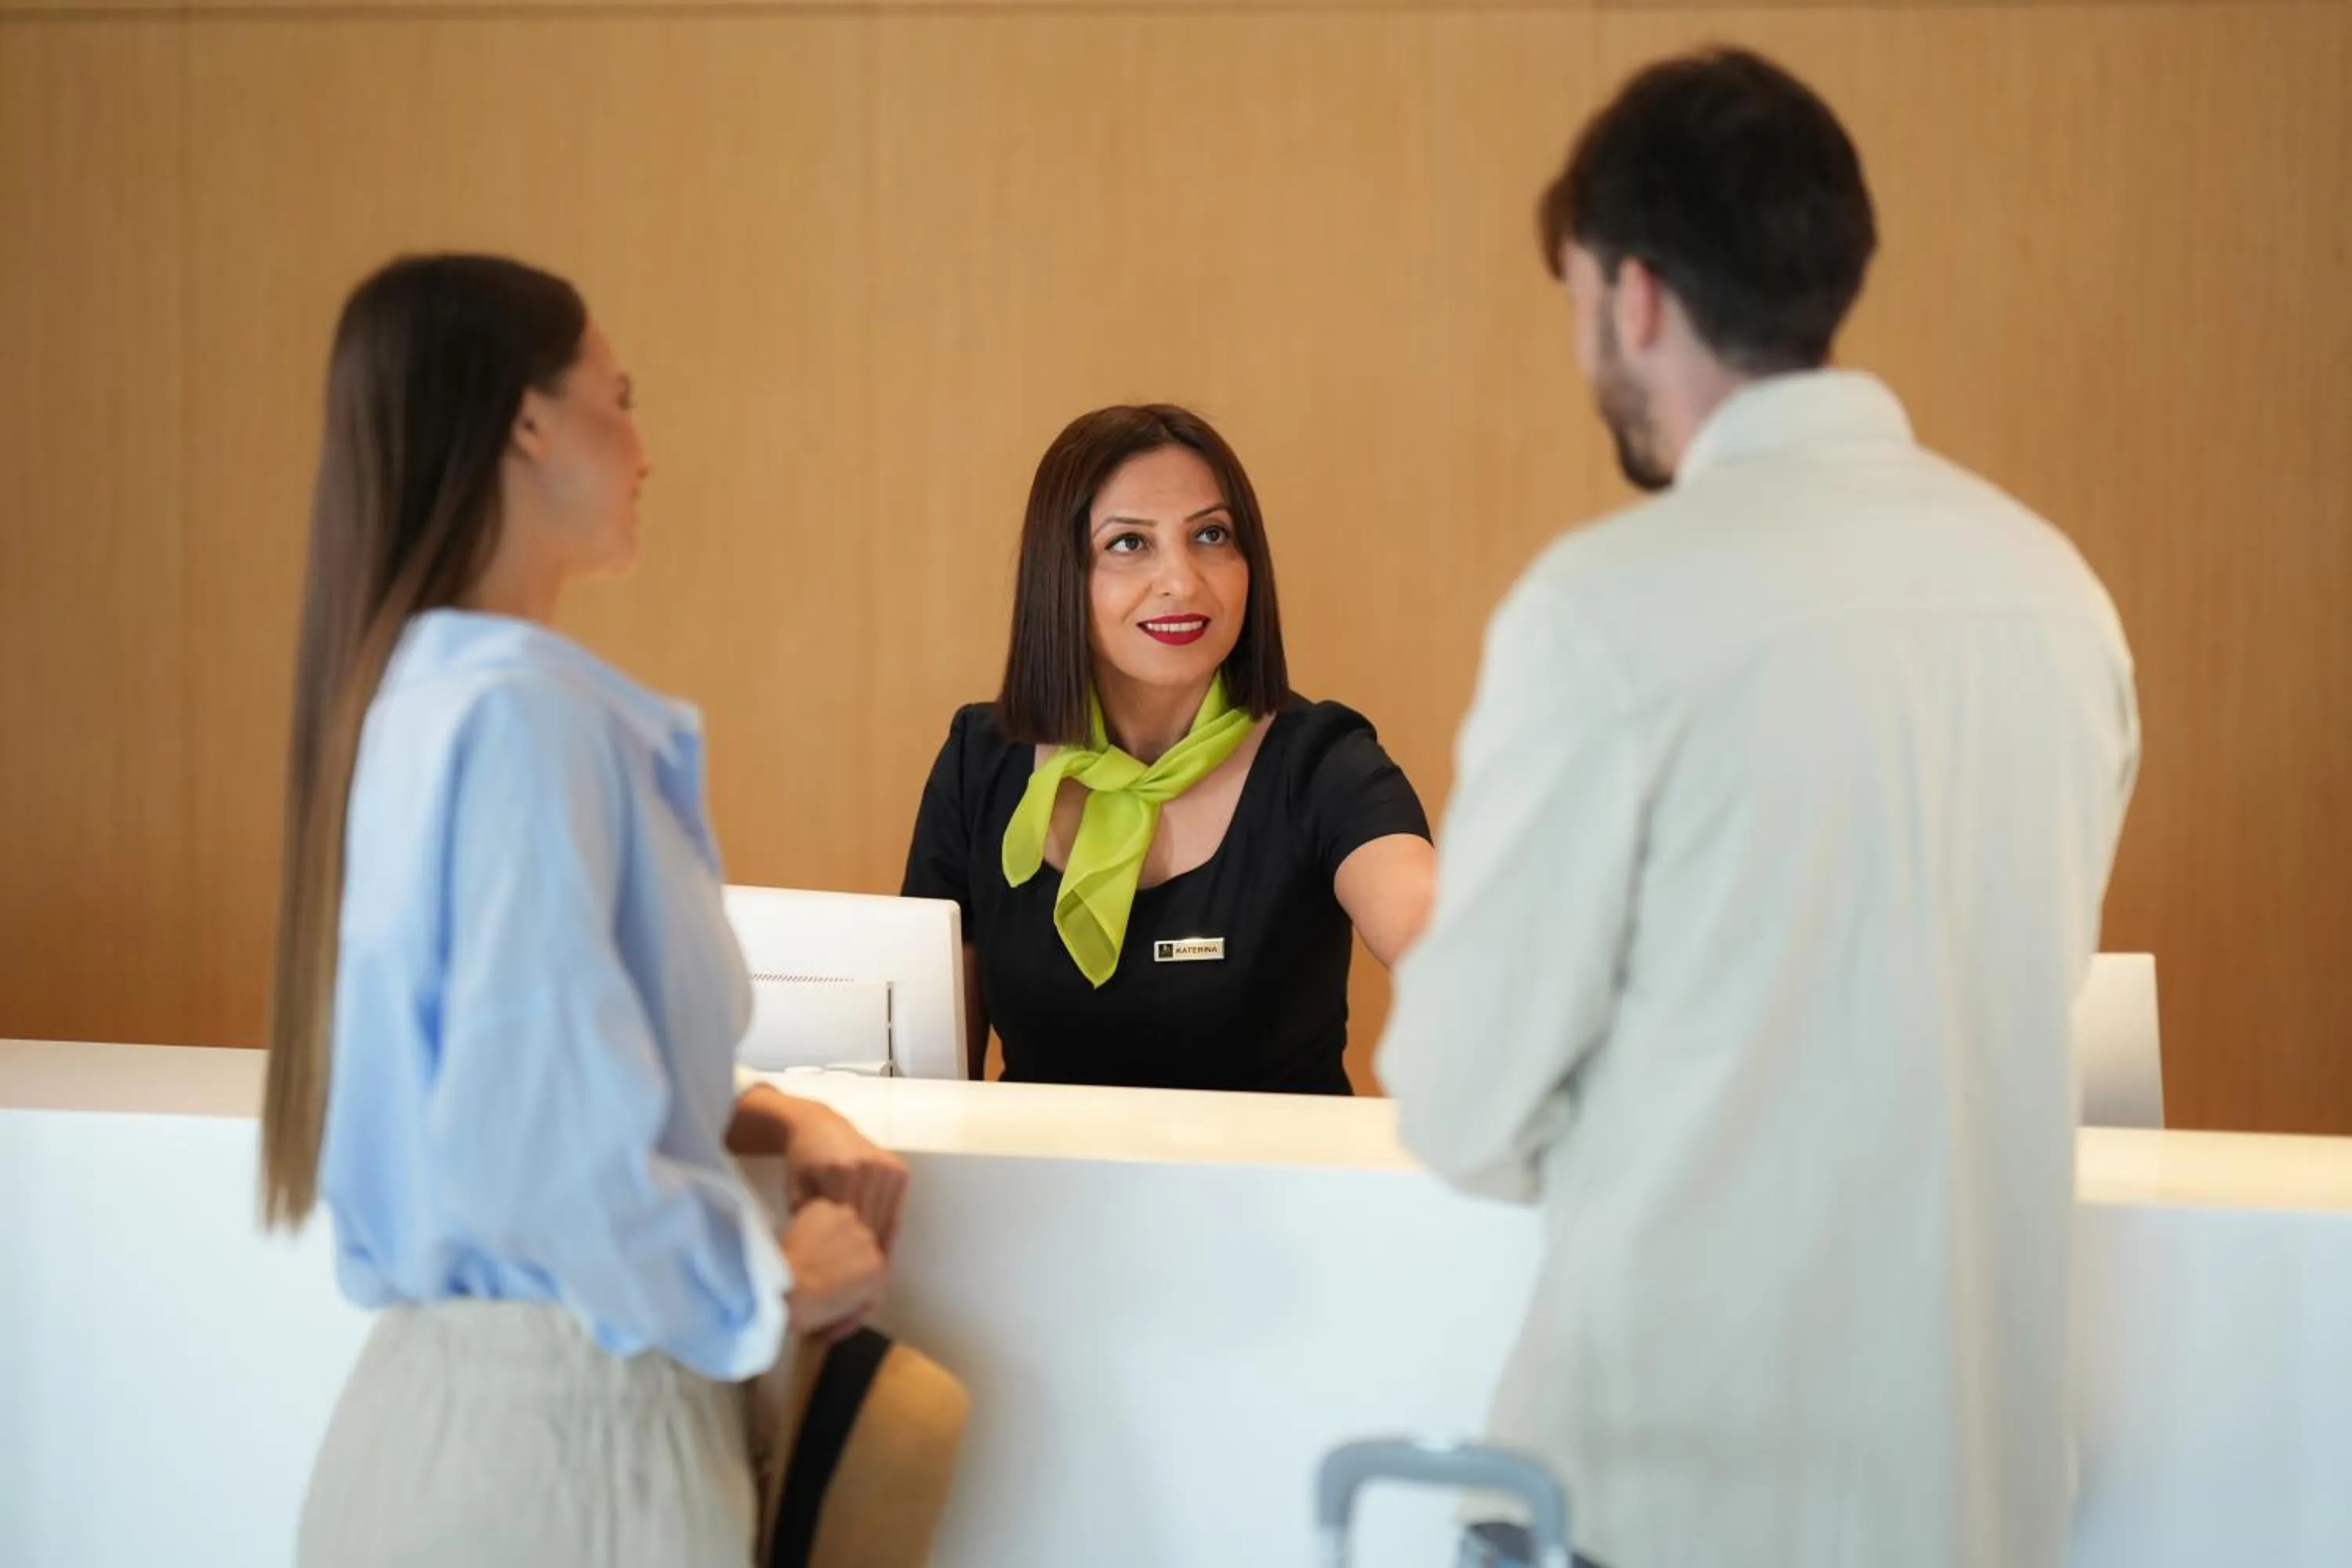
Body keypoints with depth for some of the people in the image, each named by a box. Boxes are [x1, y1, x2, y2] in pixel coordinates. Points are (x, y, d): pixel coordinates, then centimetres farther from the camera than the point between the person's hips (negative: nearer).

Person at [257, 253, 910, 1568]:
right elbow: (546, 1148, -27)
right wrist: (780, 1286, -11)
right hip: (563, 1417, -9)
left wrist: (774, 1121, 9)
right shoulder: (520, 708, -20)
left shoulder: (419, 687, 10)